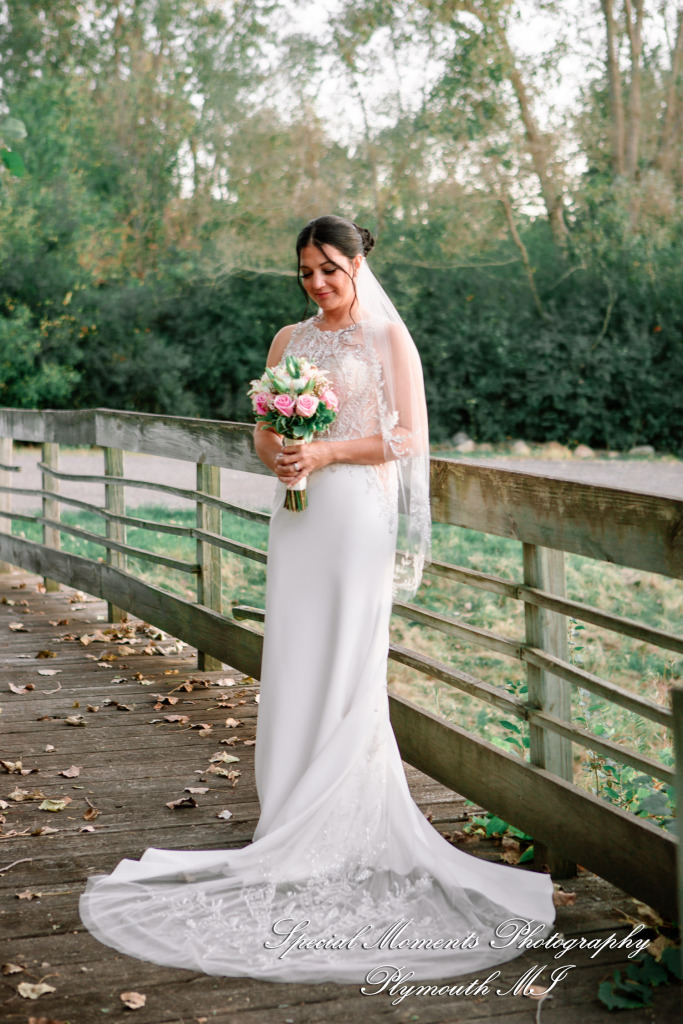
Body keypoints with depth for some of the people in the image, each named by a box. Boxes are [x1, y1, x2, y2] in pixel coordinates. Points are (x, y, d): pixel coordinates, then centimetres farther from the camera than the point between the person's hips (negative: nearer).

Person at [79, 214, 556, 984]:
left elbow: (410, 438, -6)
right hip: (297, 516, 5)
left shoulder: (389, 336, 0)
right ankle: (294, 827, 12)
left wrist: (327, 453, -14)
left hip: (358, 512, -5)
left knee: (348, 668, -4)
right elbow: (264, 430, 16)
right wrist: (277, 453, -7)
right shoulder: (289, 340, 15)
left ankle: (348, 834, 6)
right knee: (293, 665, 4)